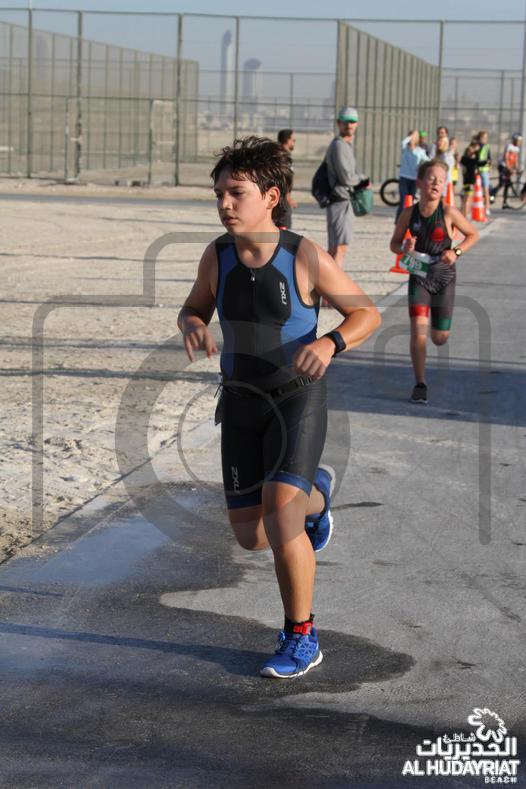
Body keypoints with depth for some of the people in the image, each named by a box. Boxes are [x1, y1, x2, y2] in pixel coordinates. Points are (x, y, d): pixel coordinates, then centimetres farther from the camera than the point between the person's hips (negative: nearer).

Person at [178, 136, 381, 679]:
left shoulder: (306, 258, -18)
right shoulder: (217, 255, -8)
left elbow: (367, 314, -7)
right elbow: (193, 310, 9)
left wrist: (329, 344, -28)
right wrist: (193, 329, -16)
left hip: (298, 395, -4)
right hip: (242, 399, 4)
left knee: (279, 513, -23)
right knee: (250, 536, 7)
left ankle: (300, 638, -4)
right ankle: (314, 495, 41)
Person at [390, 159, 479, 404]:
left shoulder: (448, 213, -12)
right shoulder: (409, 213, -7)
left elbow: (473, 234, 1)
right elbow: (394, 243, 6)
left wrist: (456, 252, -14)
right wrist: (404, 248, -16)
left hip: (444, 277, 0)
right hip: (418, 276, 0)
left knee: (440, 338, 8)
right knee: (418, 330, -14)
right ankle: (420, 384, -3)